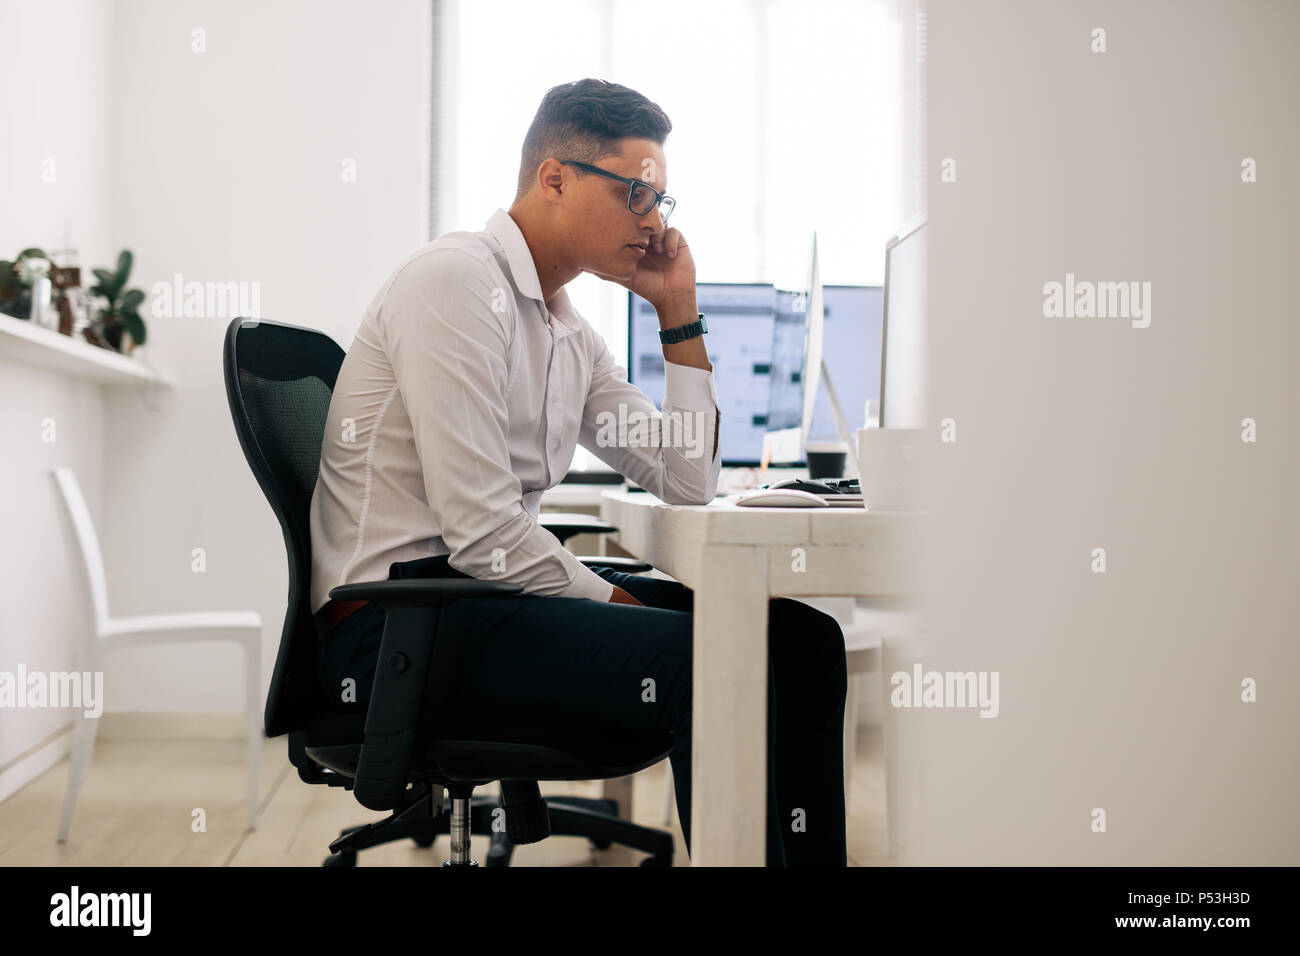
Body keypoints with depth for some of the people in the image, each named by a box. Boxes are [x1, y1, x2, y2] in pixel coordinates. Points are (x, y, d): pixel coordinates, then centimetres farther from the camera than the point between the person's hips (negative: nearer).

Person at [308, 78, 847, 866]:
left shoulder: (572, 334, 15)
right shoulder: (456, 280, -11)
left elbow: (688, 486, 14)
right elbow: (483, 531, -20)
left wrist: (679, 313, 10)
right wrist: (621, 604, -12)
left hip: (496, 590, 9)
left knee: (801, 638, -1)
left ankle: (812, 856, 6)